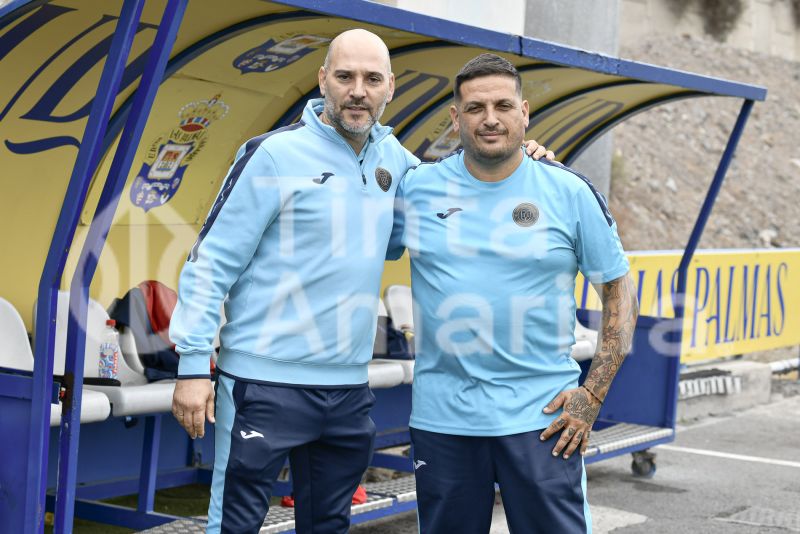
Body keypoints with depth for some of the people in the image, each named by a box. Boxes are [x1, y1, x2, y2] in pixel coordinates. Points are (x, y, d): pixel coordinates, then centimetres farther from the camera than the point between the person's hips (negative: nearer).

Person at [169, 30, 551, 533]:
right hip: (265, 382, -5)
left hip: (350, 387, 6)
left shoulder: (392, 157, 7)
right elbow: (212, 261, -8)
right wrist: (194, 364, -13)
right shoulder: (277, 154, -9)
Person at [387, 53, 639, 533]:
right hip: (441, 417, 2)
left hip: (541, 416, -1)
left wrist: (592, 394, -3)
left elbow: (620, 293, 3)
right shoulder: (417, 188, 2)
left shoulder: (570, 192, -1)